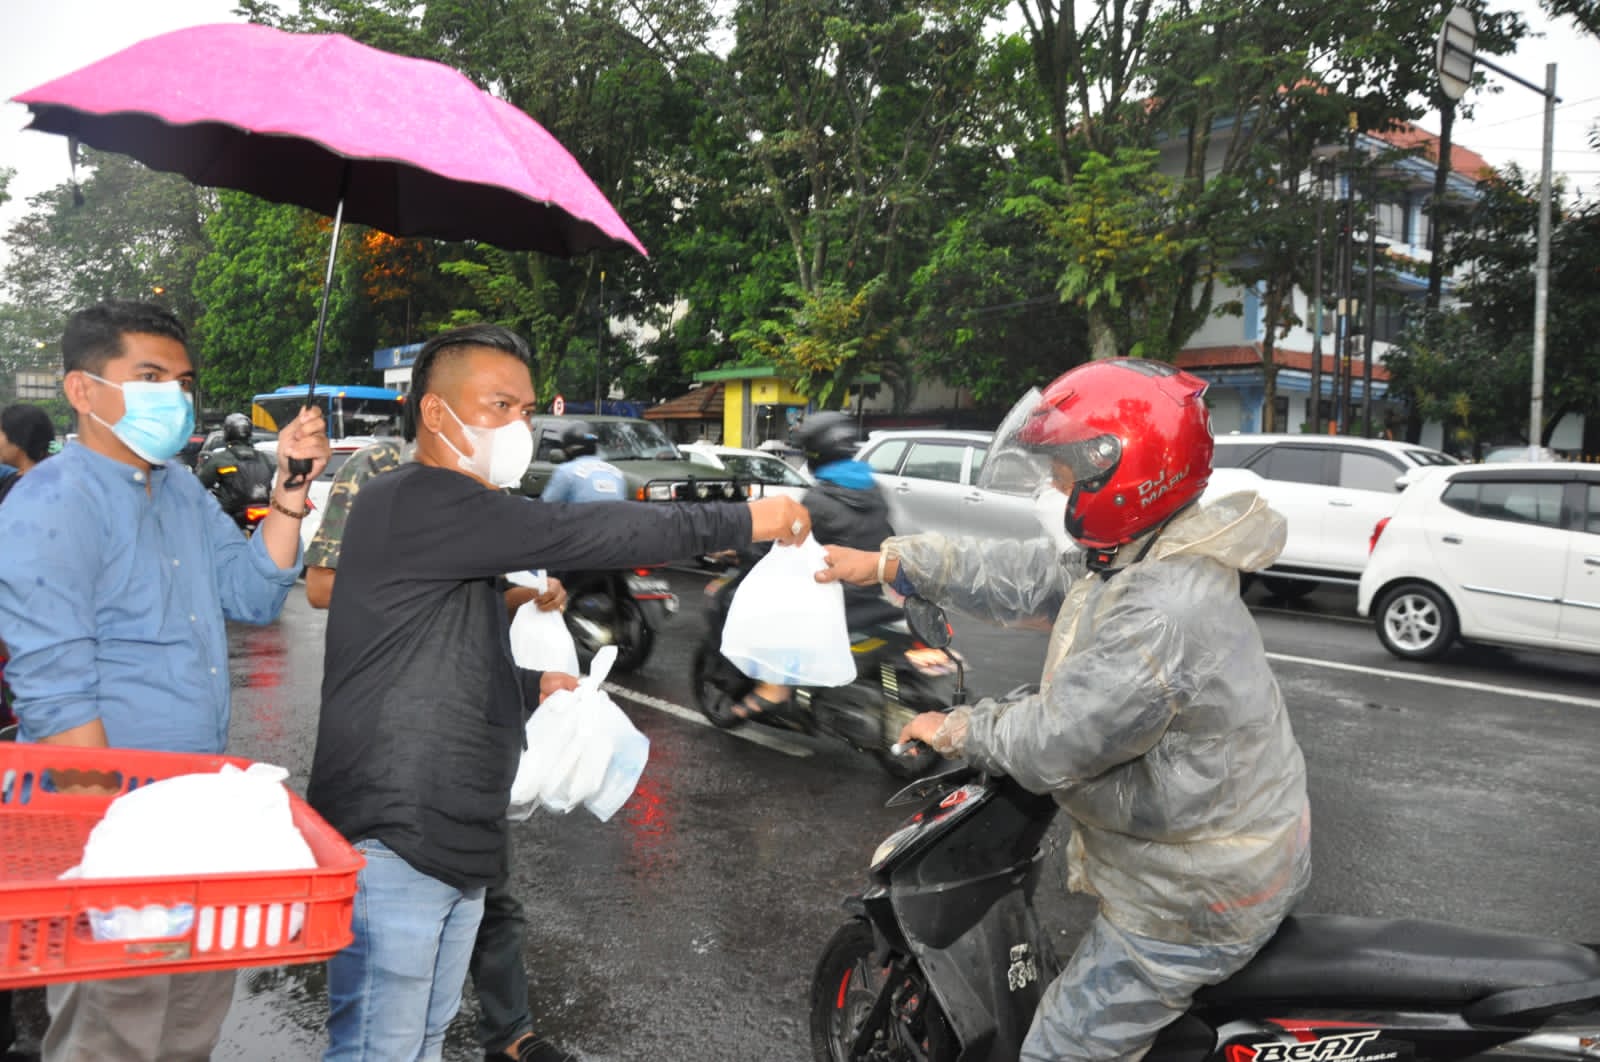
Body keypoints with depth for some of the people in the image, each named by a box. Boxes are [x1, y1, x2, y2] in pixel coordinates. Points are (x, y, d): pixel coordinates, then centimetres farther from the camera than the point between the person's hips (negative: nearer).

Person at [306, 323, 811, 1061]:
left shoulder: (461, 517, 16)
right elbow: (581, 533, -24)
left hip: (453, 840, 10)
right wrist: (744, 521, -19)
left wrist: (535, 687, 9)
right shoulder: (415, 502, -16)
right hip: (392, 841, -9)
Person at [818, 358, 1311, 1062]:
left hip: (1194, 900, -10)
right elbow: (1026, 579, 4)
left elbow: (1051, 747, -28)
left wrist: (957, 732, -9)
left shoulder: (1159, 613, -34)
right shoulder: (1146, 557, -1)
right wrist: (889, 563, 3)